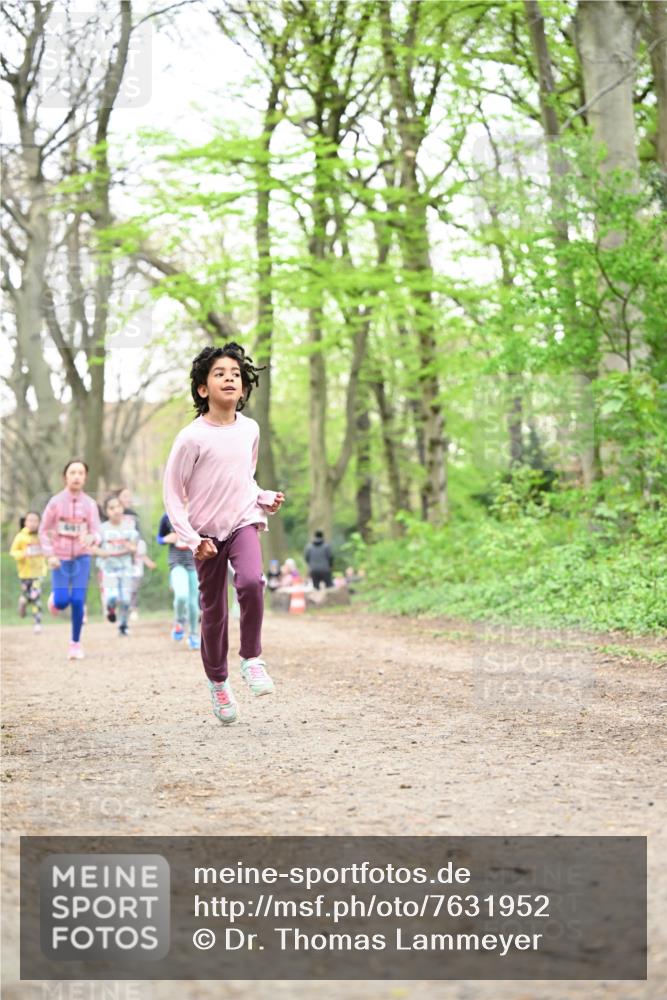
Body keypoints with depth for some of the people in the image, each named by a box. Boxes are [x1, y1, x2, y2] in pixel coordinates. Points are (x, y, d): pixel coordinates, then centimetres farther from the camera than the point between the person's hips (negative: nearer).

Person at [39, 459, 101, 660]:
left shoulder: (89, 504, -5)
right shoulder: (56, 501, -7)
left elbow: (97, 533, -7)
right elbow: (44, 531, 0)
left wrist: (91, 538, -31)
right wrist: (50, 555, -10)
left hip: (81, 558, 1)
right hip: (60, 559, 0)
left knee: (78, 601, -8)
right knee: (62, 602, -9)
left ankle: (76, 643, 8)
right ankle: (54, 598, 30)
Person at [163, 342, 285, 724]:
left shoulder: (250, 429, 2)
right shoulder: (192, 438, -12)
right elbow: (173, 495, -8)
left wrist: (265, 498, 2)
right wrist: (191, 539, -14)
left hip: (244, 523, 2)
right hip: (208, 534, -2)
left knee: (251, 581, -27)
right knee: (214, 610, 6)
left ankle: (252, 657, -7)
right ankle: (218, 681, 29)